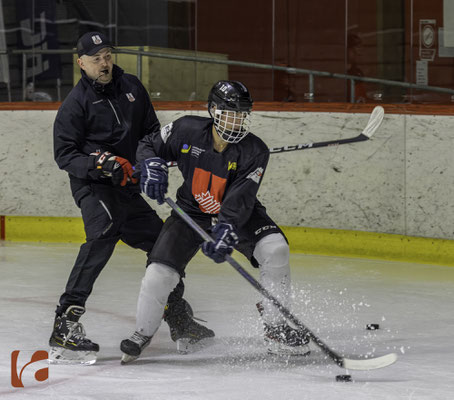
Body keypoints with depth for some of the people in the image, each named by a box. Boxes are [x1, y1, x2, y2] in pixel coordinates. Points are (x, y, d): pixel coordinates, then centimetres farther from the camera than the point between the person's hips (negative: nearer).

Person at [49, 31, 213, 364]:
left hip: (127, 187, 7)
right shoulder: (75, 103, -7)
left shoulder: (131, 87, 10)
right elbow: (64, 155, -10)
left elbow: (151, 131, 20)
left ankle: (179, 321, 33)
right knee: (104, 233, -32)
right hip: (92, 186, -7)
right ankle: (66, 325, -39)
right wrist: (103, 164, -25)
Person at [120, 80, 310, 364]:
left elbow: (240, 200, -29)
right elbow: (149, 145, -1)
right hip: (192, 212, 0)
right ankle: (143, 334, 12)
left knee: (275, 249, -26)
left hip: (239, 214, 0)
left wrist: (226, 231, -45)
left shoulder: (255, 151, -21)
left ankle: (277, 328, -11)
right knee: (159, 272, -15)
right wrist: (152, 165, -23)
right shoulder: (187, 131, -18)